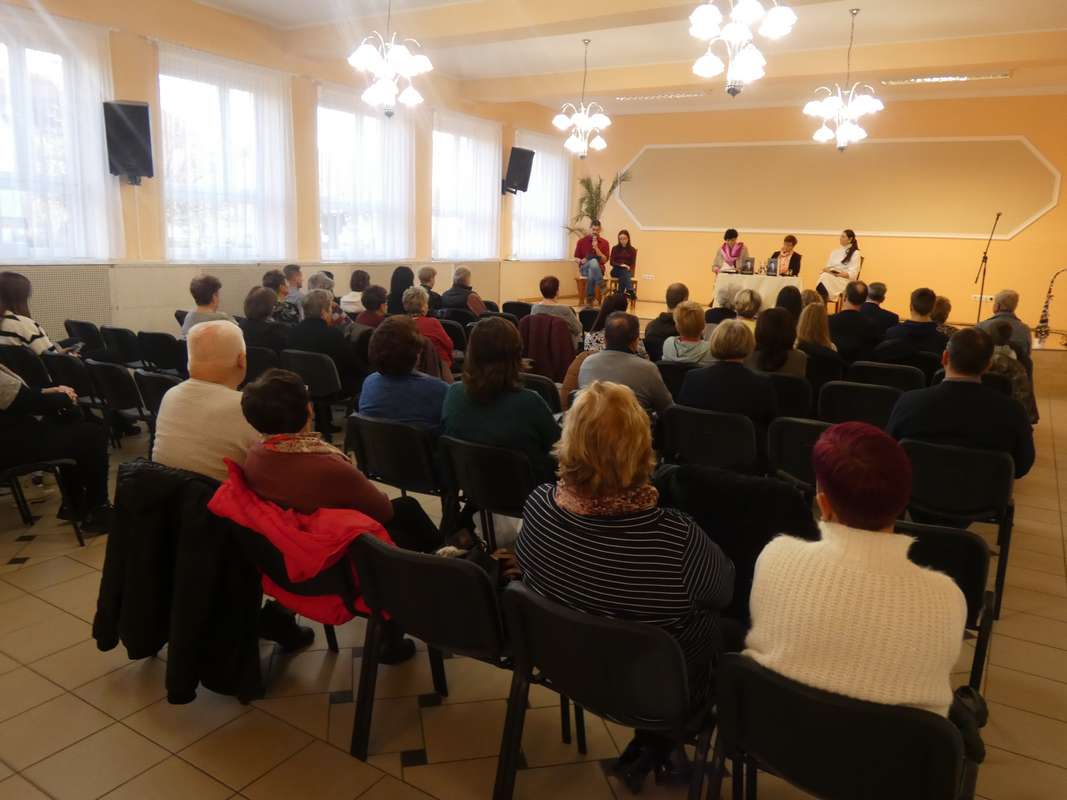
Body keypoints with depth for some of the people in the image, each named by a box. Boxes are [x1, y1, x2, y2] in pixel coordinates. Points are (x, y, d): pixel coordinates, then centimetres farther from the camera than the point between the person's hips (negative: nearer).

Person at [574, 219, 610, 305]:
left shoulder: (605, 242, 6)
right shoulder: (582, 241, 5)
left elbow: (604, 260, -2)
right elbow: (576, 258, 11)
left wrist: (596, 248, -12)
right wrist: (581, 261, -14)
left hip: (598, 269, 1)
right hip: (584, 269, 0)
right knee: (593, 261, -38)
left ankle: (590, 297, -30)